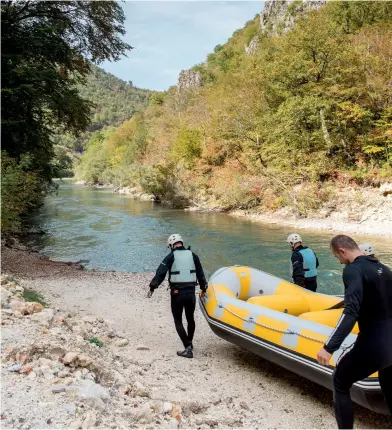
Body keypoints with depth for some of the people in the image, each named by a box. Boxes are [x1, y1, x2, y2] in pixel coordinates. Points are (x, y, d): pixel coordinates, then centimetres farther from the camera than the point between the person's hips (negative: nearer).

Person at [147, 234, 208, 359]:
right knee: (190, 318, 21)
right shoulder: (192, 255, 6)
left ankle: (188, 348, -4)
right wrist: (203, 288, 23)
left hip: (177, 293, -4)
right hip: (191, 292, 4)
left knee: (178, 321, 5)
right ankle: (189, 343, 37)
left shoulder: (171, 257, -4)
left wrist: (152, 288, -7)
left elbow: (160, 273, -11)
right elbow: (200, 273, 12)